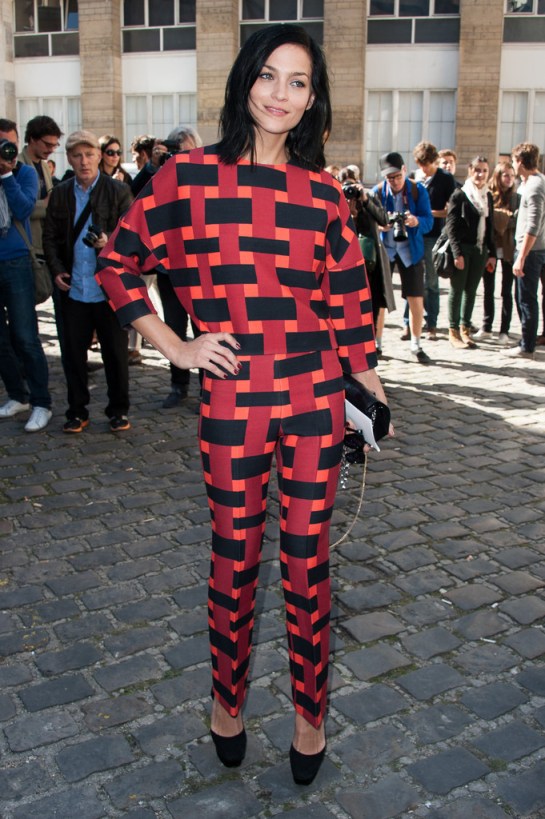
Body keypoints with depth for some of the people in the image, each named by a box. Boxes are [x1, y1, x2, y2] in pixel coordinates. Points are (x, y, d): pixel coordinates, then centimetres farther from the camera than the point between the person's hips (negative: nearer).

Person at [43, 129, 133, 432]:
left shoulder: (118, 191, -1)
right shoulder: (60, 194, 9)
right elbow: (50, 237, 13)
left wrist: (110, 242, -22)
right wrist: (56, 270, -1)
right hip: (73, 288, 3)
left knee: (115, 352, 5)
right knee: (73, 352, 8)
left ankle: (118, 410, 20)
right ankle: (77, 411, 21)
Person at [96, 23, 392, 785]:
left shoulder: (323, 192, 6)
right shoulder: (189, 174, 0)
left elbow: (349, 299, 9)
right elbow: (116, 264, 6)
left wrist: (373, 392, 8)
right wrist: (177, 348, -1)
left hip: (316, 395, 2)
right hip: (232, 399, -1)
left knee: (307, 558, 10)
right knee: (235, 559, 10)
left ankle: (310, 710, 30)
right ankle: (228, 699, 36)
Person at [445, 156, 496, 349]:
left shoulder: (488, 196, 12)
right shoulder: (459, 195, -5)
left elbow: (490, 227, 15)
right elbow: (451, 227, -9)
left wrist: (492, 253, 11)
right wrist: (457, 253, -16)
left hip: (480, 249, 5)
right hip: (462, 248, -5)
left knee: (471, 290, 8)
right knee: (457, 289, 1)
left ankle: (465, 329, 16)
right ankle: (453, 331, 8)